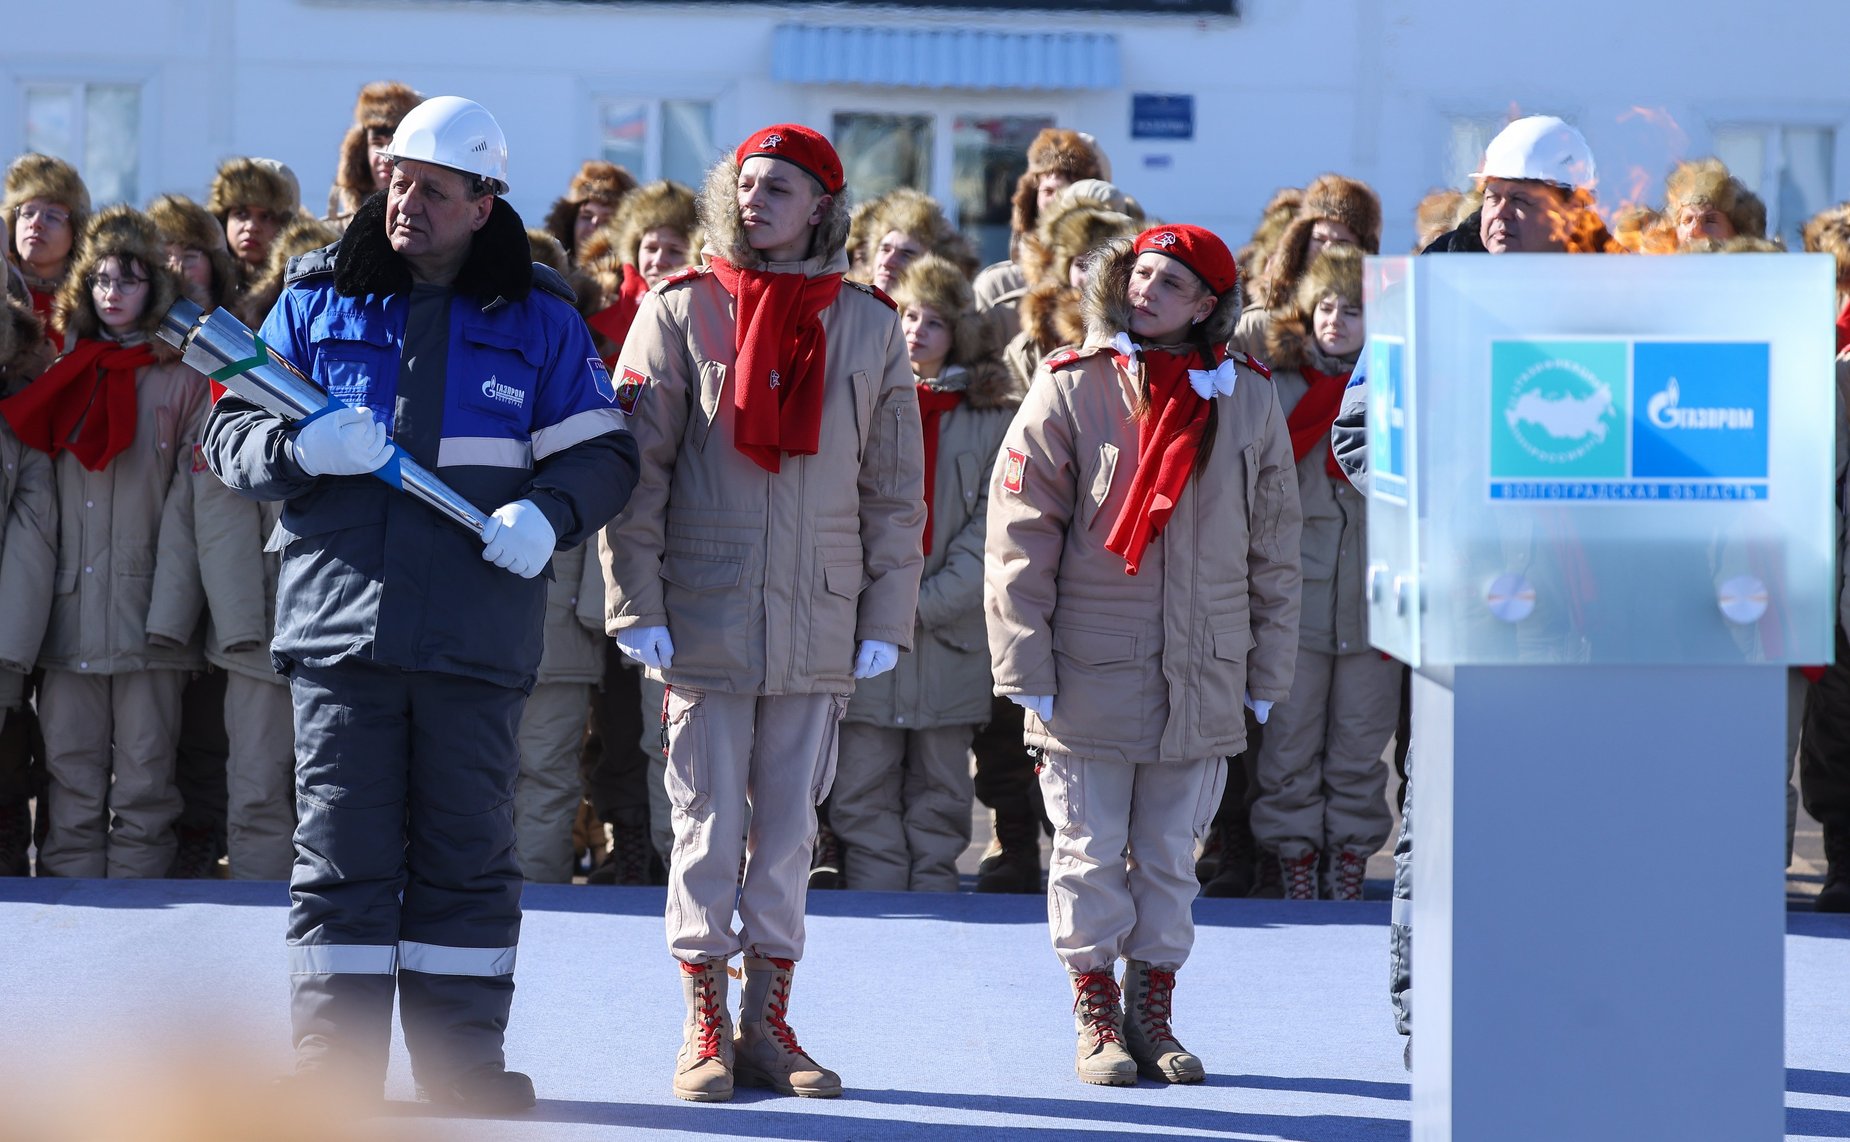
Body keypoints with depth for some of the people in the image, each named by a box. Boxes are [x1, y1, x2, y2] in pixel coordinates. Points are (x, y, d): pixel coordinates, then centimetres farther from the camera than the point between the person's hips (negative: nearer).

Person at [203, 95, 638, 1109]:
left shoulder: (537, 320, 8)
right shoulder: (317, 301, 9)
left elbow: (603, 453, 9)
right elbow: (231, 436, 10)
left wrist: (546, 512, -12)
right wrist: (299, 450, -13)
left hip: (476, 632, 0)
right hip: (340, 620, 0)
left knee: (468, 851, 5)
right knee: (343, 848, -1)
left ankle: (462, 1057, 14)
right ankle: (334, 1063, 3)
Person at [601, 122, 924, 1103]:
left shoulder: (868, 325, 6)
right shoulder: (680, 312, 0)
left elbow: (895, 491, 9)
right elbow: (635, 469, -2)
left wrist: (886, 618, 4)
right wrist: (637, 606, -8)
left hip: (819, 626, 2)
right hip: (705, 616, -2)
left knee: (789, 828, 7)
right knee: (709, 822, 1)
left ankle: (768, 1024, 14)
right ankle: (704, 1030, 7)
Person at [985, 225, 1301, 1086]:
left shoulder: (1247, 400, 5)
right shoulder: (1072, 389, -3)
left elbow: (1273, 550, 11)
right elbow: (1020, 537, -4)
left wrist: (1267, 672, 9)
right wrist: (1026, 667, -8)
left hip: (1203, 681, 2)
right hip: (1091, 676, -2)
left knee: (1170, 856, 9)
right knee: (1091, 853, 3)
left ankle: (1151, 1014, 19)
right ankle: (1096, 1020, 13)